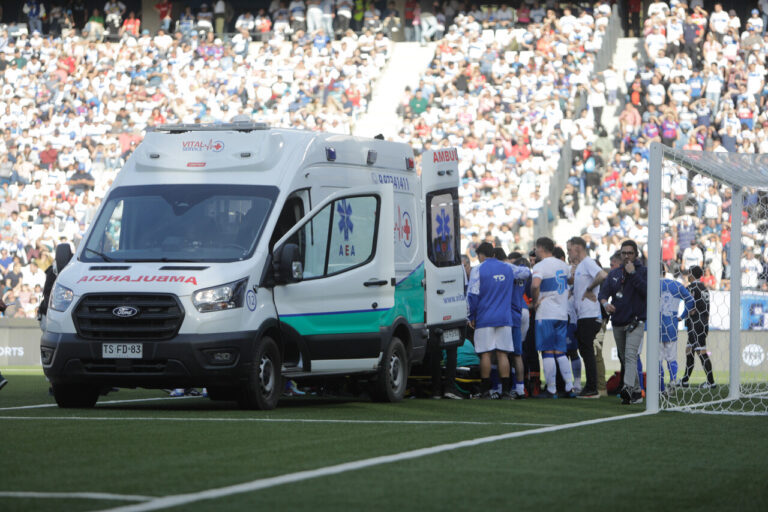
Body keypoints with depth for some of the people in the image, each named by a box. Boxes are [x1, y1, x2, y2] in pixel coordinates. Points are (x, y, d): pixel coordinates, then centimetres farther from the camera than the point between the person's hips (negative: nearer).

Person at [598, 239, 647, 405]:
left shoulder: (643, 271, -1)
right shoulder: (614, 273, 15)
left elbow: (647, 291, -16)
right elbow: (603, 292, 7)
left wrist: (633, 273, -18)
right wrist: (605, 303, -16)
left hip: (635, 322, -6)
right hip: (617, 323, 6)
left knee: (630, 355, -23)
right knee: (625, 359, 11)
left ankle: (628, 387, -37)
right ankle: (636, 392, 20)